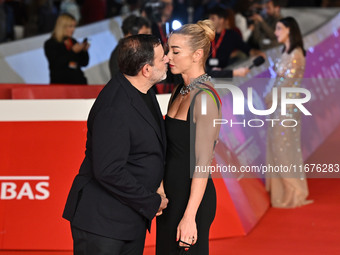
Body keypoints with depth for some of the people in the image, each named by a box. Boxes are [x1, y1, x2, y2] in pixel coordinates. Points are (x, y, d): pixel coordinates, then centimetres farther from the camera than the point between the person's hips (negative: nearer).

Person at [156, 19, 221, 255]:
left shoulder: (204, 98, -18)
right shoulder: (180, 91, 10)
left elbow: (203, 162, -20)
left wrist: (189, 216, -21)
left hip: (192, 197, -9)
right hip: (172, 192, 9)